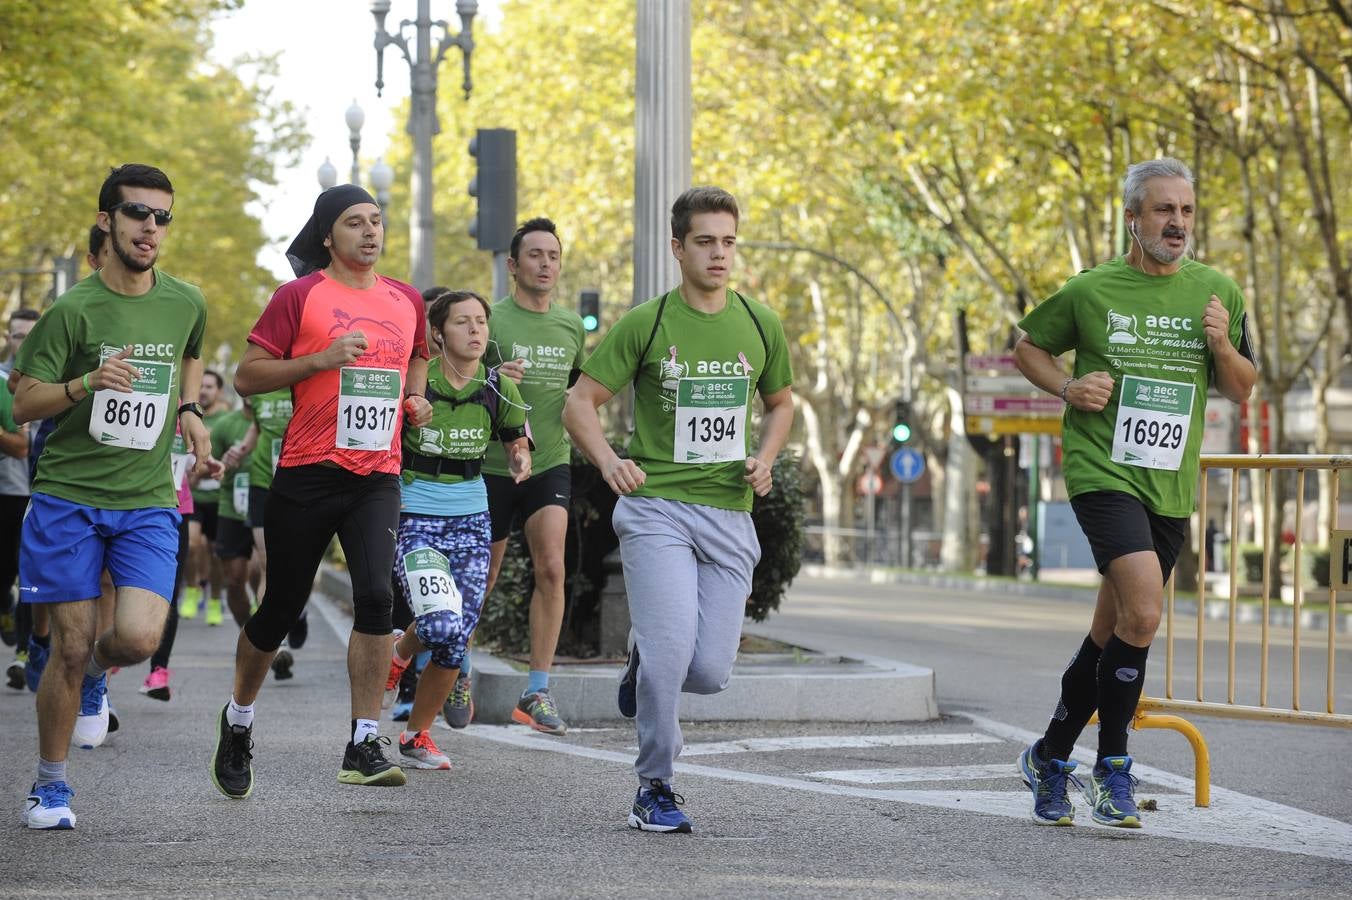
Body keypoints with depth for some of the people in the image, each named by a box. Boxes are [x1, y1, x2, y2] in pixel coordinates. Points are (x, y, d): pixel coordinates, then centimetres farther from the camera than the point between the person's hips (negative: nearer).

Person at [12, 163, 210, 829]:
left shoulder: (186, 304, 4)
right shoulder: (73, 310, -8)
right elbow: (23, 404, -6)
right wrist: (87, 383, -23)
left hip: (147, 501, 2)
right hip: (68, 494, -2)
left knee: (139, 638, -15)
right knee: (71, 645, -2)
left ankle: (93, 676, 23)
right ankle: (50, 783, 16)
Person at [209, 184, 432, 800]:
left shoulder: (405, 300, 11)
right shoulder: (301, 296, -3)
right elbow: (246, 378, -5)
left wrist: (416, 398, 12)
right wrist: (321, 360, -16)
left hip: (378, 476, 3)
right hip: (307, 472, -2)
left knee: (375, 594, -18)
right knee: (281, 608, 7)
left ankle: (364, 747, -15)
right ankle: (238, 720, 33)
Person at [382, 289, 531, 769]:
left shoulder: (496, 388, 0)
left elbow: (517, 443, 14)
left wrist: (521, 460, -7)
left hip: (471, 518, 4)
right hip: (414, 516, -4)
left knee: (456, 641, -2)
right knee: (441, 623, -24)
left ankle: (417, 735, 17)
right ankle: (399, 655, 11)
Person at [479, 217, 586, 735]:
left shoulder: (571, 325, 7)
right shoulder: (491, 319, -7)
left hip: (550, 463, 3)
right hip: (492, 464, -2)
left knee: (551, 569, -15)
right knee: (482, 578, 8)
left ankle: (537, 693, -12)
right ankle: (458, 669, 33)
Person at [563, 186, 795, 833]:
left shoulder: (759, 325, 8)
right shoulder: (645, 323, -2)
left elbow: (780, 401, 24)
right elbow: (580, 402, 0)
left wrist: (764, 458, 5)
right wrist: (609, 462, -18)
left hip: (730, 513, 3)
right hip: (655, 507, -3)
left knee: (710, 673, -5)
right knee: (672, 648, -18)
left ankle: (645, 662, 32)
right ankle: (655, 790, 1)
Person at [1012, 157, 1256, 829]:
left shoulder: (1217, 291, 6)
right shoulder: (1091, 291, -2)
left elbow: (1242, 390, 12)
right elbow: (1028, 346, 12)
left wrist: (1222, 346, -8)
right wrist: (1067, 387, -7)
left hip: (1170, 488, 5)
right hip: (1102, 472, -5)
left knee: (1113, 634, 12)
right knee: (1143, 613, -22)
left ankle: (1050, 758, 29)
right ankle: (1112, 767, -7)